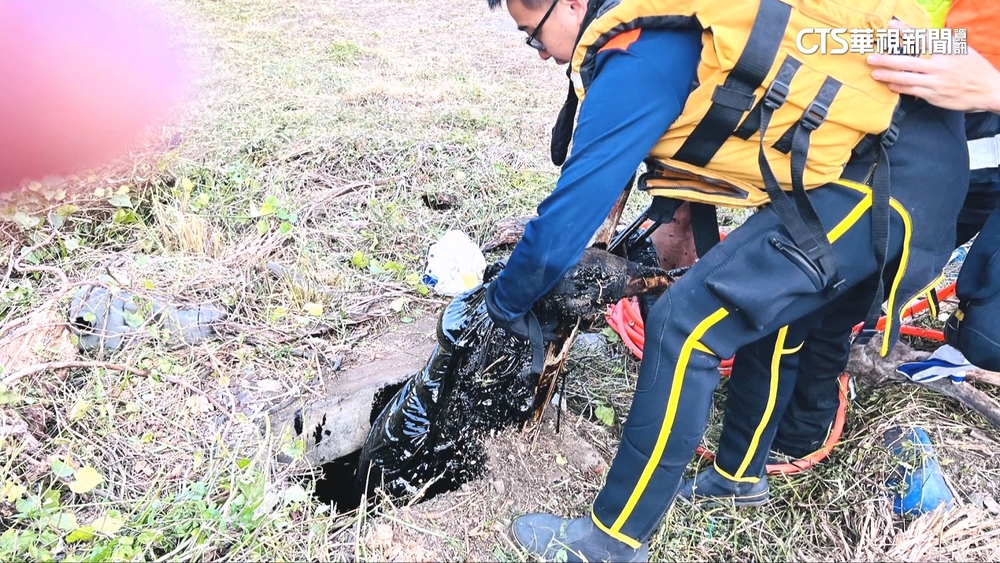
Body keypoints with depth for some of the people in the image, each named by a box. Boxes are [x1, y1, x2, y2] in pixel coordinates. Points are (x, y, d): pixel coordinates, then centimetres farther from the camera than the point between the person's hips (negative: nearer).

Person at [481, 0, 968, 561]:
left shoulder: (638, 66, -17)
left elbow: (564, 226, -15)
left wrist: (505, 301, 3)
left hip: (886, 172, -10)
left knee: (685, 325, -14)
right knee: (775, 300, 24)